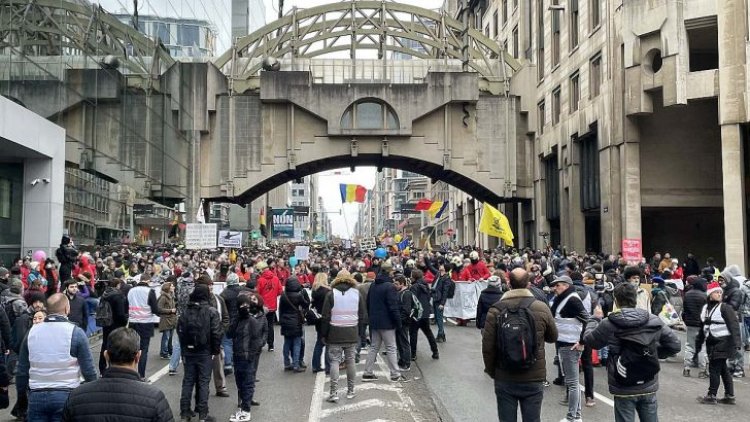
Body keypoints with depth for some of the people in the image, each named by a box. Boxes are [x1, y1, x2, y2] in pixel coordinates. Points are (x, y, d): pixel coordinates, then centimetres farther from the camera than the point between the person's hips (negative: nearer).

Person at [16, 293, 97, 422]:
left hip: (36, 396, 3)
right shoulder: (76, 332, -9)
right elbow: (88, 370, -8)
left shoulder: (32, 332, 3)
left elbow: (22, 370, 8)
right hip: (66, 395, -3)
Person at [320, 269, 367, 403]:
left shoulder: (331, 294, -4)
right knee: (350, 361, 10)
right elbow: (363, 316, 5)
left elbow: (325, 317, -5)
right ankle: (350, 391, 16)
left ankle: (334, 393, -4)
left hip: (335, 333, -2)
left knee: (334, 361, 1)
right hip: (352, 334, 2)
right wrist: (358, 331, 14)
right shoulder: (357, 294, 3)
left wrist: (324, 334, 3)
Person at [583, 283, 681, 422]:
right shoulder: (654, 321, -2)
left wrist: (594, 320, 22)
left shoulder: (609, 324, -13)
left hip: (624, 389, -3)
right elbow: (674, 345, 5)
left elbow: (589, 340, 5)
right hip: (649, 387, 3)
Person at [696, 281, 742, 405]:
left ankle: (711, 396, 4)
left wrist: (736, 343, -25)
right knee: (723, 370, 14)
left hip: (723, 343, -7)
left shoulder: (725, 308, -9)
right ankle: (729, 396, 22)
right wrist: (698, 343, 22)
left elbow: (734, 325, -16)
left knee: (714, 368, -5)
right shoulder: (705, 308, 12)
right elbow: (703, 327, 20)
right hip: (711, 343, 7)